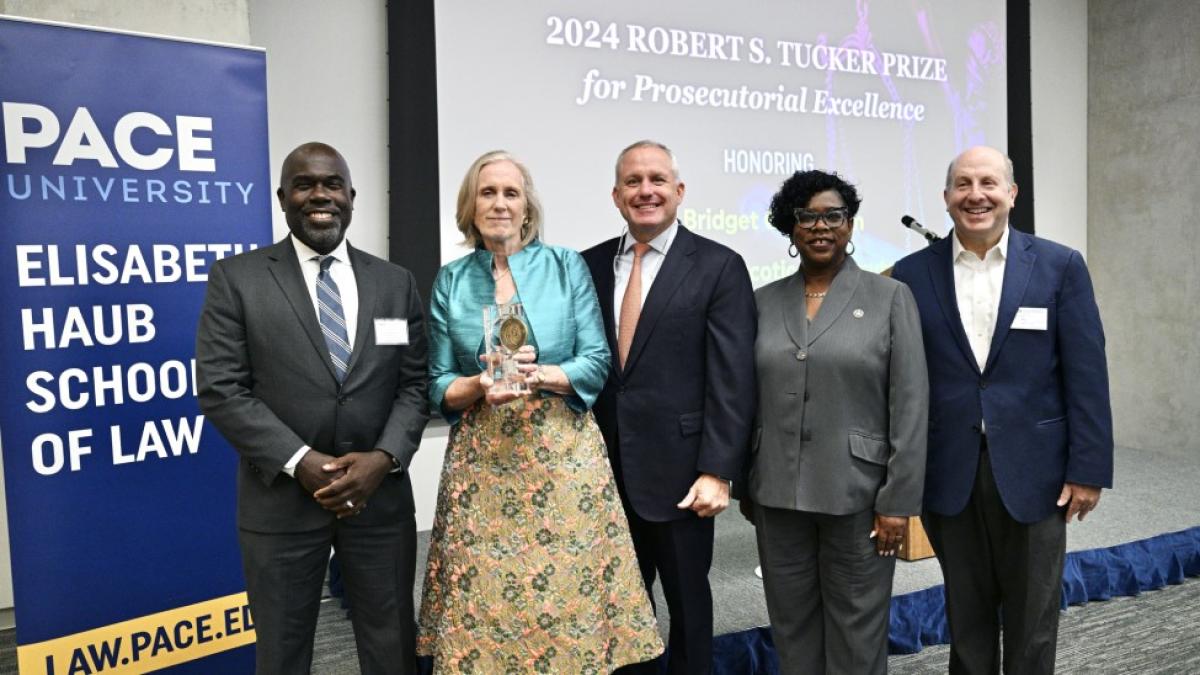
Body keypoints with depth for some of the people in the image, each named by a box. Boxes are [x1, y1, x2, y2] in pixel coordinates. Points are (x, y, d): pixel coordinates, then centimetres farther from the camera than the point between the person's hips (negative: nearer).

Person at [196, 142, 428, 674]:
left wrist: (384, 458, -12)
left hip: (381, 493, 2)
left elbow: (415, 384, 5)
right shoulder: (236, 278, -1)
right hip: (282, 498, -2)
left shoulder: (395, 282, 7)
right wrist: (300, 463, -16)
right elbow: (220, 389, -7)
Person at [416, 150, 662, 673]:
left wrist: (541, 375, -18)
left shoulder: (567, 266, 2)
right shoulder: (450, 281, 5)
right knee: (485, 603, 5)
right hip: (482, 462, 1)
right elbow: (438, 386, 5)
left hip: (564, 455, -1)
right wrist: (478, 386, -15)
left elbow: (596, 362, -1)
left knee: (569, 595, 2)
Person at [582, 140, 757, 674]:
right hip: (604, 470, 4)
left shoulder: (718, 266, -6)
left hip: (677, 471, -3)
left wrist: (717, 471, -14)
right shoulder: (589, 265, 6)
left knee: (688, 603, 15)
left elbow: (732, 380, -10)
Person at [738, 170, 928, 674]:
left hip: (857, 494, -3)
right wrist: (743, 484, 10)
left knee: (857, 632, 10)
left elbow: (910, 407, -6)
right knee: (792, 626, 14)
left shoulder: (890, 297, -2)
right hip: (777, 494, 3)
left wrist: (899, 501, -10)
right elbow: (747, 400, 9)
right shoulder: (764, 301, 7)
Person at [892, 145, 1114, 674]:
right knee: (965, 617, 15)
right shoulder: (913, 273, 0)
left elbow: (1086, 376, -2)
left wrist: (1089, 469, -5)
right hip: (949, 474, 1)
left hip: (1032, 470, 0)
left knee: (1032, 622, 13)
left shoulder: (1060, 266, -1)